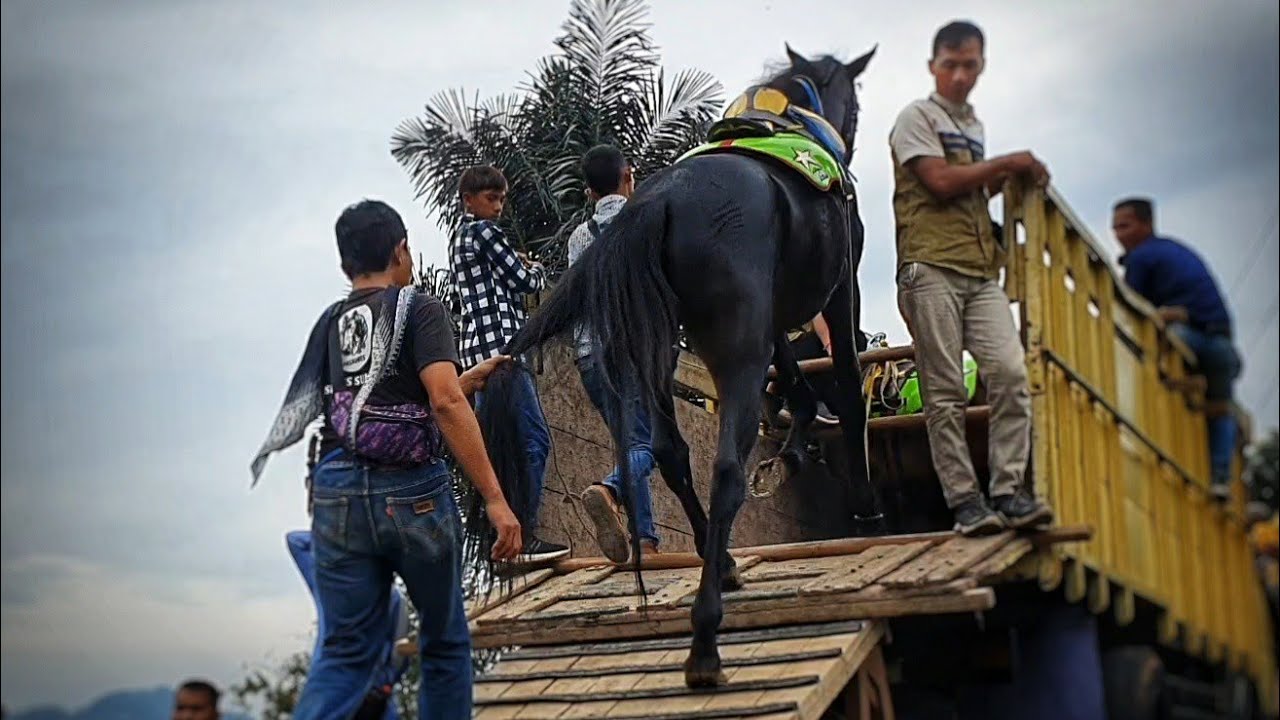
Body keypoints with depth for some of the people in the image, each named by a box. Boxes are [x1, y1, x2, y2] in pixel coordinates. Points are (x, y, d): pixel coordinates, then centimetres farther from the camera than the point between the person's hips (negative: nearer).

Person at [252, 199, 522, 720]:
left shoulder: (329, 321, 15)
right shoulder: (418, 307, 0)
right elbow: (446, 402, -14)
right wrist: (494, 498, -16)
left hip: (337, 494, 4)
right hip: (411, 492, -4)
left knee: (346, 650, 6)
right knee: (443, 639, 14)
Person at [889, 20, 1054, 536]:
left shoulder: (973, 126, 24)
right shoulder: (917, 117, 4)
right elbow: (940, 182, -10)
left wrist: (1007, 180, 14)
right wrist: (1005, 162, -1)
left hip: (981, 270, 6)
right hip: (931, 267, -6)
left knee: (1009, 371, -11)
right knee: (945, 391, -5)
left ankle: (1008, 492, -9)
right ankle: (964, 502, -3)